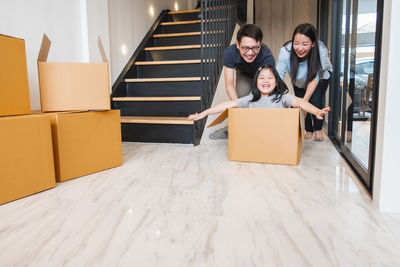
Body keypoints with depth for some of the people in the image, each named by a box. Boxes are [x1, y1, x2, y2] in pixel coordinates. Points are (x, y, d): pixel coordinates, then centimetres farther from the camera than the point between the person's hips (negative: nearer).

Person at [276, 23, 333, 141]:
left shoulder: (321, 50, -39)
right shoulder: (285, 51, -38)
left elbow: (315, 78, -35)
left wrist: (305, 100, -45)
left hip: (321, 75, -2)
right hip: (300, 81, 2)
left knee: (315, 100, -19)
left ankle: (318, 129, 8)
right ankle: (308, 130, 20)